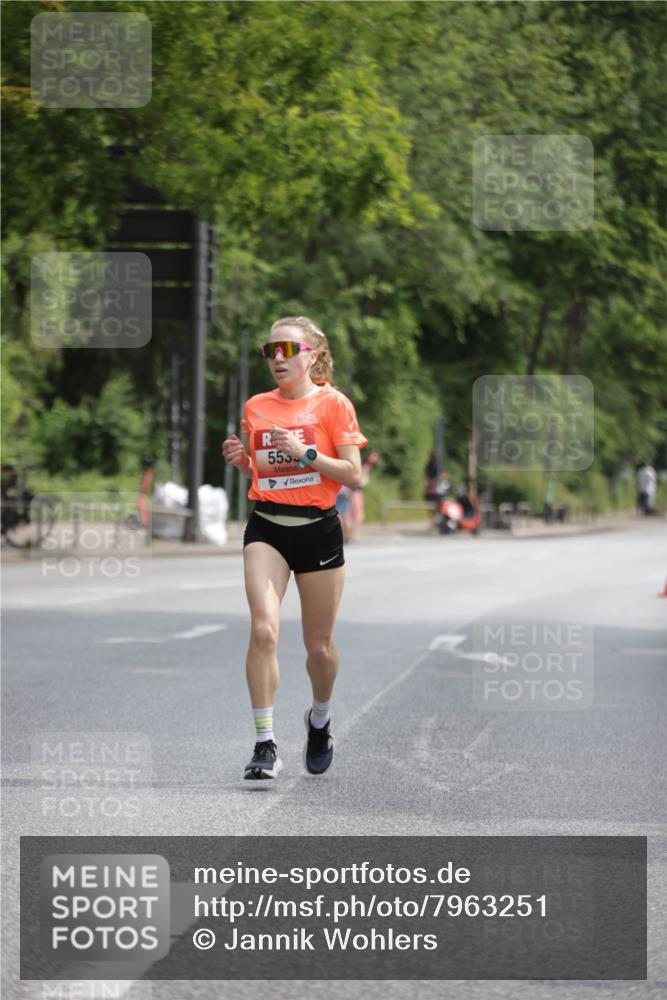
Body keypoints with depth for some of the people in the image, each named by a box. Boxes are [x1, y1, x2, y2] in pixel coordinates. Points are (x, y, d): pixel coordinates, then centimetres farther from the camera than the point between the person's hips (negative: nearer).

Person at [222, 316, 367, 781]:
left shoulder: (333, 403, -3)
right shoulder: (256, 407, 9)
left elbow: (354, 475, -7)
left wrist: (306, 452, -18)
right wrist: (241, 459, -1)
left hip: (319, 529, -2)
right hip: (267, 528, 2)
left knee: (319, 644, 8)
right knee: (263, 630, -17)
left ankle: (320, 719, 38)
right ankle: (265, 744, -15)